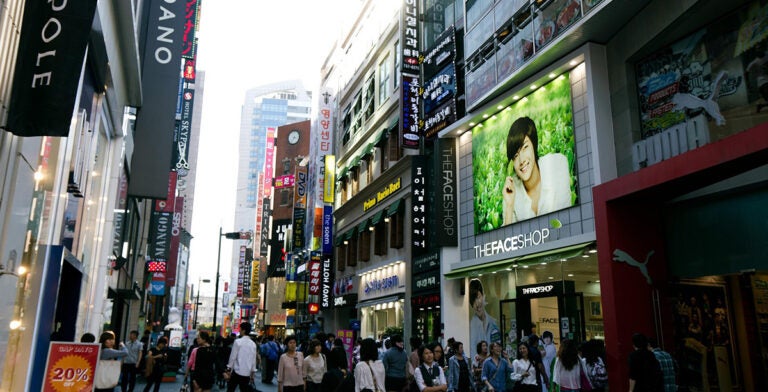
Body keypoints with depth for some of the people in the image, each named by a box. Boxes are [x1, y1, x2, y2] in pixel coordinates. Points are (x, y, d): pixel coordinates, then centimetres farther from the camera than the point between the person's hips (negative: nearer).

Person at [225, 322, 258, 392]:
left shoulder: (238, 342, -9)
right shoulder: (253, 344, 5)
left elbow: (233, 357, -7)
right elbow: (254, 360, 9)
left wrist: (228, 369, 4)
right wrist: (252, 374, 17)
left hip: (237, 371, -4)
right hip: (247, 373, 4)